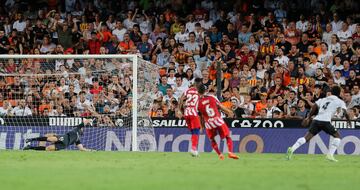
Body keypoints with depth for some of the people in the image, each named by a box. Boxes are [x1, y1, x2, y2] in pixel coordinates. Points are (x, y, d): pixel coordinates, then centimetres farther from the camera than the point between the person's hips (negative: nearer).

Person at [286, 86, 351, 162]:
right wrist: (349, 121, 22)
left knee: (307, 137, 2)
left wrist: (308, 118, 15)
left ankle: (292, 149, -17)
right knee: (337, 136, 12)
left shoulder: (323, 99, 25)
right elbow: (345, 113, 5)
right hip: (325, 121, -4)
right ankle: (330, 155, -1)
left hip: (316, 120, 4)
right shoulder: (339, 101, 13)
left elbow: (314, 107, 13)